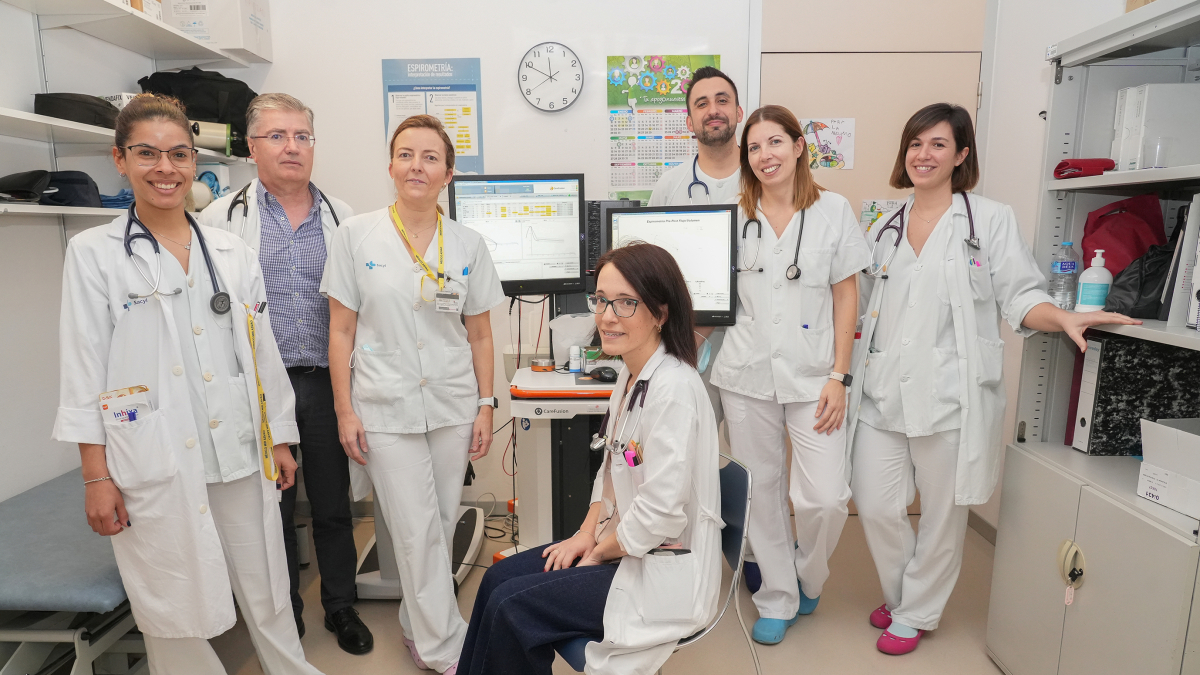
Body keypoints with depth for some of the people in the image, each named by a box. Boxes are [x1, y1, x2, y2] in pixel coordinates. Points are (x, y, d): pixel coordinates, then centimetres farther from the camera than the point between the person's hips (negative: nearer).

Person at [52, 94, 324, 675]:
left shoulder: (231, 252, 8)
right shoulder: (93, 253, 0)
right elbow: (83, 367, -2)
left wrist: (280, 441, 9)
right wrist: (96, 476, -5)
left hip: (240, 452, 3)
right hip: (153, 462, -2)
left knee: (266, 589, 13)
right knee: (174, 606, 8)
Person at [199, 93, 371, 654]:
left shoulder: (340, 216, 7)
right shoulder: (222, 217, 1)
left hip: (327, 381, 1)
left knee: (333, 504, 12)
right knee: (272, 507, 13)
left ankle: (341, 607, 31)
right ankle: (283, 615, 33)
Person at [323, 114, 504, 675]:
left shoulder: (468, 245, 3)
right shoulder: (356, 235, -2)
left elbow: (479, 334, 7)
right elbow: (341, 330, 0)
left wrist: (485, 406, 4)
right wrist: (345, 410, -3)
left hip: (453, 406, 2)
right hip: (385, 409, -2)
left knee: (440, 525, 11)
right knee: (416, 532, 1)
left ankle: (418, 625, 34)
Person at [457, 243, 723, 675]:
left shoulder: (673, 388, -26)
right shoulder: (631, 375, 4)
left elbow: (659, 515, -26)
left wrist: (597, 554, -11)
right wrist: (587, 534, 1)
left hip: (665, 571, -8)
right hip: (621, 545, 9)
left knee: (510, 607, -10)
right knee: (498, 577, 5)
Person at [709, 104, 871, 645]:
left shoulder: (833, 210, 3)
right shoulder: (734, 215, 6)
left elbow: (845, 297, 2)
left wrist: (839, 377, -4)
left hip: (812, 374, -1)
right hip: (747, 374, 2)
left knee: (825, 496, -6)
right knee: (761, 493, 9)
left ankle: (808, 577, 27)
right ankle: (777, 598, 29)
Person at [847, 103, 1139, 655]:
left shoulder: (990, 220, 1)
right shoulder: (885, 228, 15)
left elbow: (1021, 298, -2)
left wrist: (1065, 318, -19)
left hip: (949, 395, -3)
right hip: (882, 392, 4)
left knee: (942, 515, 8)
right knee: (875, 506, 5)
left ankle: (916, 615, 29)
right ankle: (899, 595, 32)